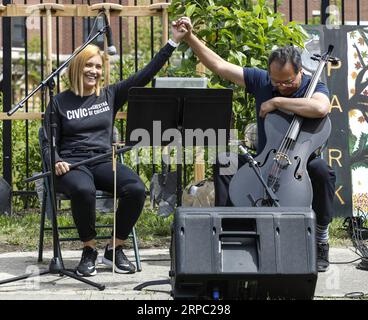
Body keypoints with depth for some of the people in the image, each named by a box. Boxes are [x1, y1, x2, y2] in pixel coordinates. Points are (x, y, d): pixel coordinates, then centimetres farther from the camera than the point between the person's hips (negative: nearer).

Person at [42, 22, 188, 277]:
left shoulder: (110, 96, 12)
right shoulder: (60, 102, 5)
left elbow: (145, 75, 5)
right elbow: (49, 143, 5)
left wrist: (173, 42, -1)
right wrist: (56, 161, -18)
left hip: (104, 162, 3)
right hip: (71, 164, -3)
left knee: (136, 189, -27)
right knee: (84, 190, -39)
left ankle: (115, 249, -8)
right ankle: (89, 250, -16)